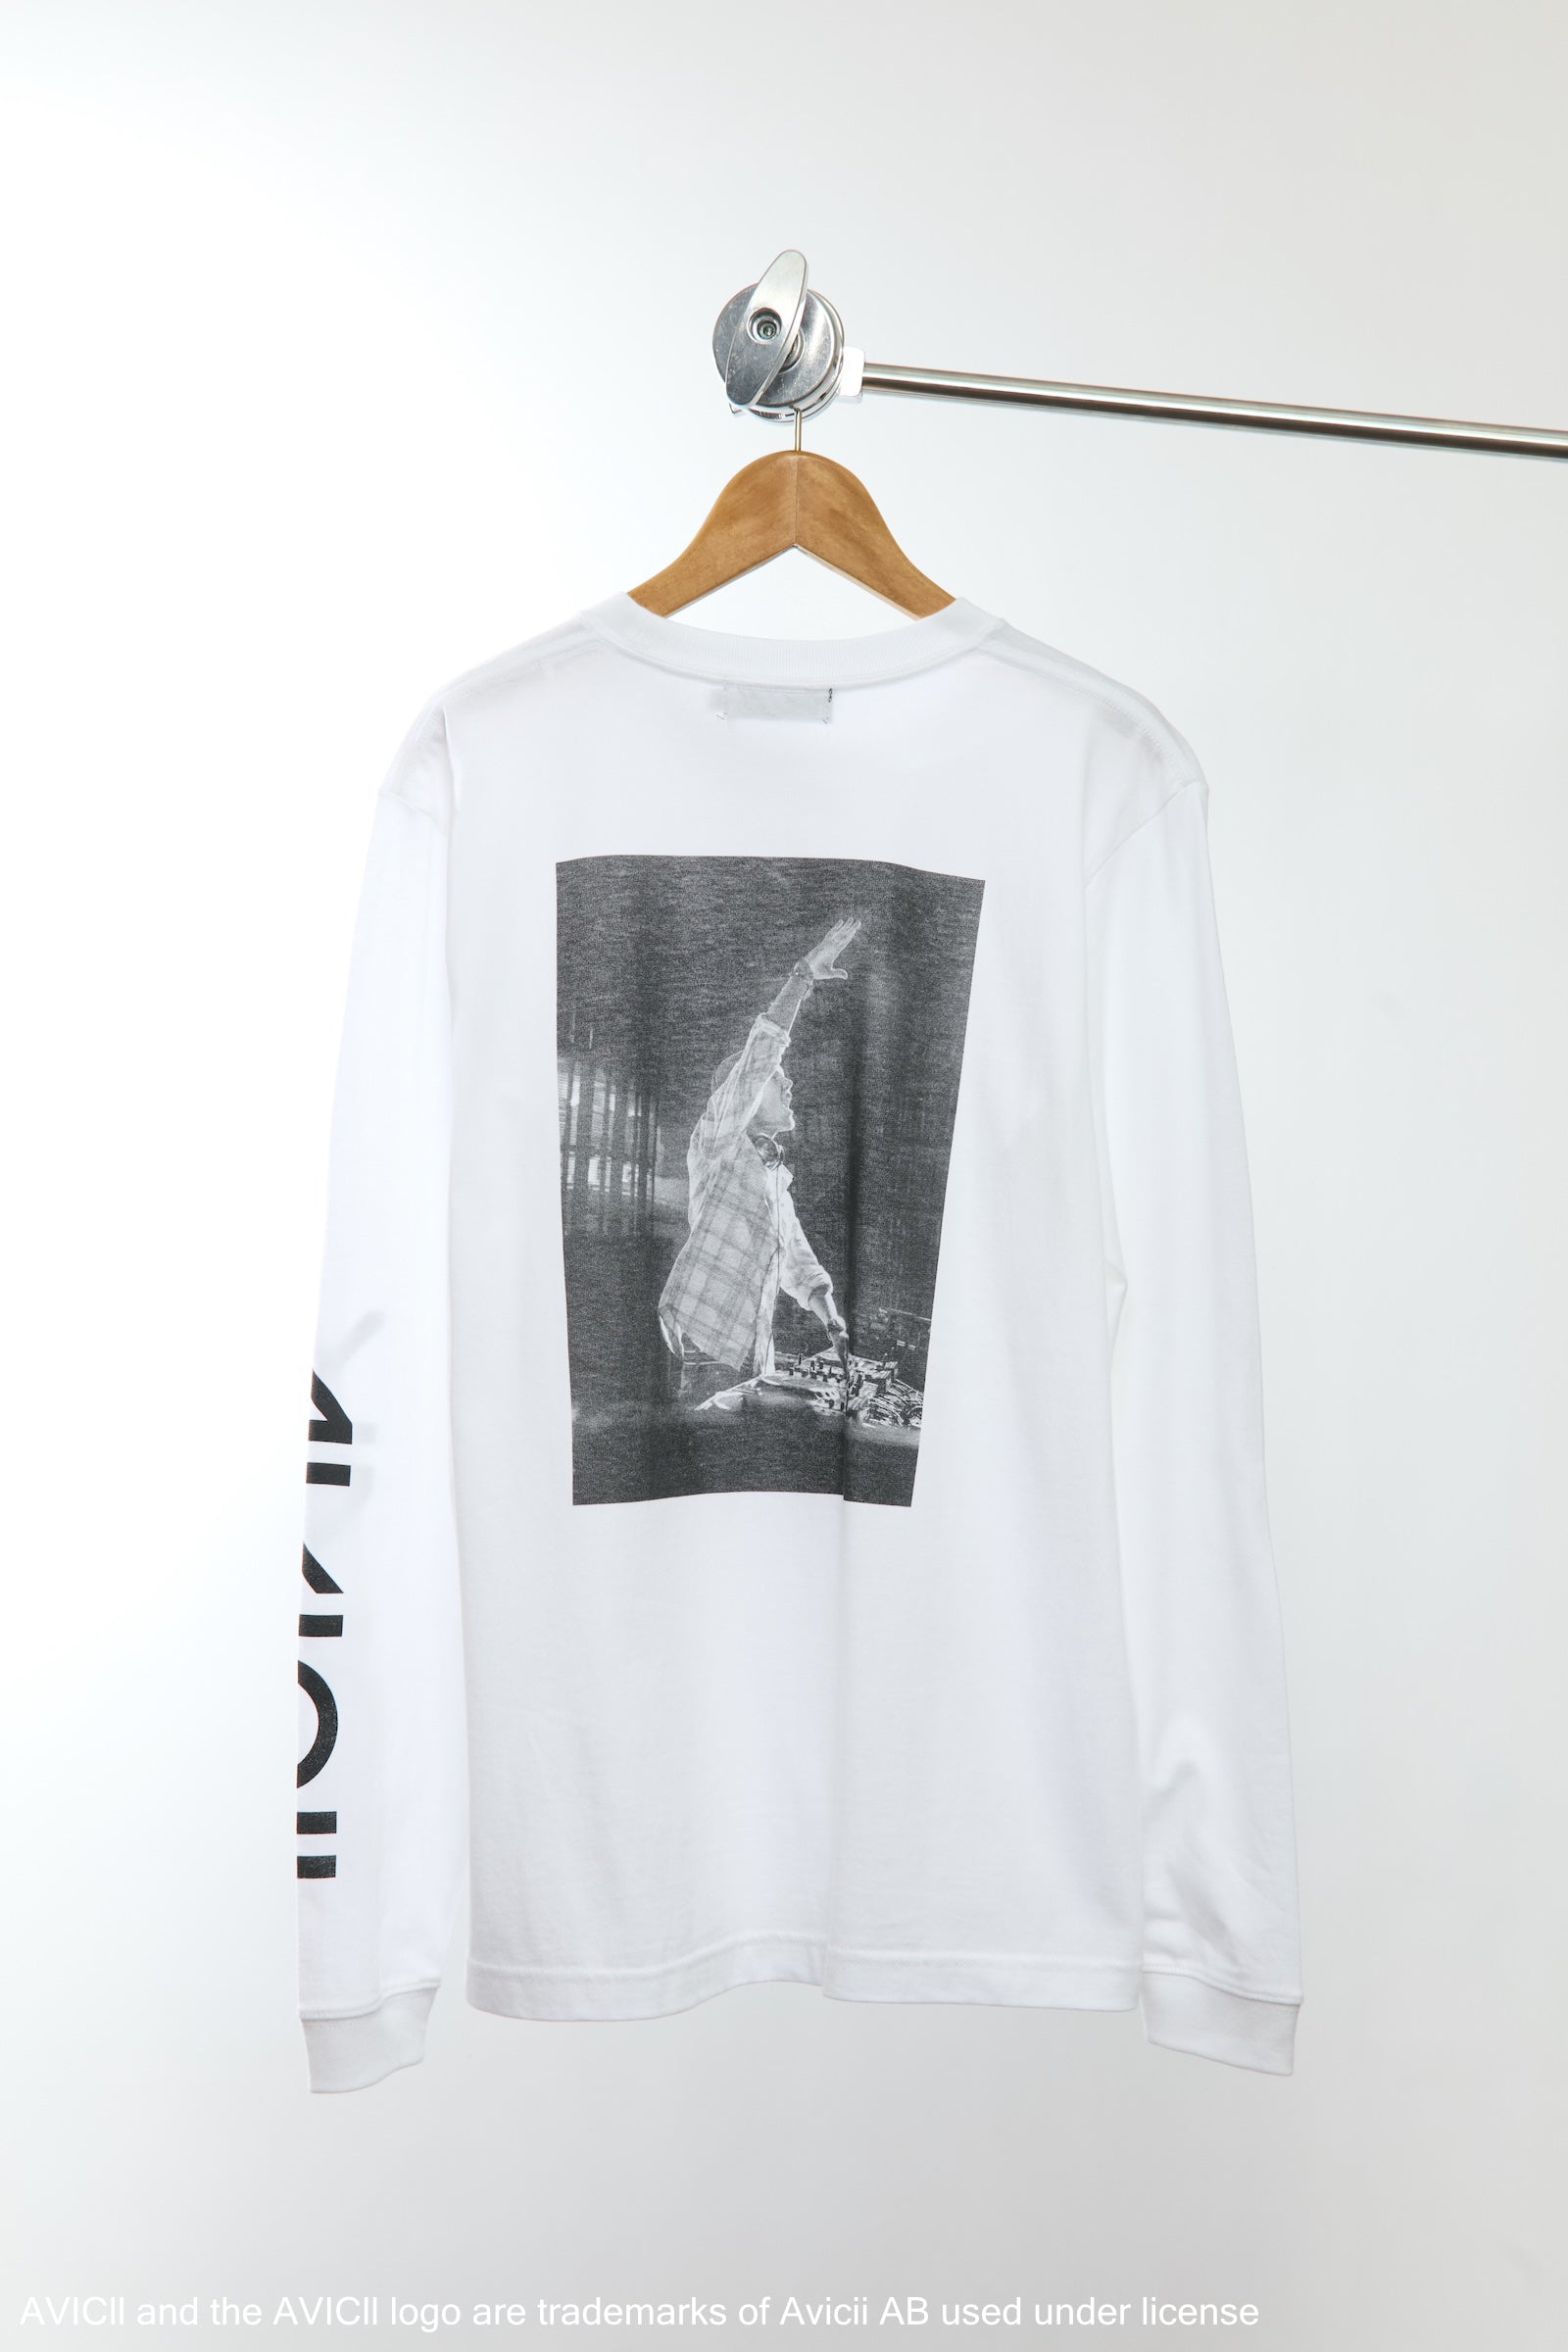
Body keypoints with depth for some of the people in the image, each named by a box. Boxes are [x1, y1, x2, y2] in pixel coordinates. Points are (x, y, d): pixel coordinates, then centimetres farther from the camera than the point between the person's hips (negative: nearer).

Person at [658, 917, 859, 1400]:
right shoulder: (717, 1143, 2)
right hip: (704, 1343, -7)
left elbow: (797, 1260, 35)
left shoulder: (776, 1176, 25)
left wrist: (832, 1318, 19)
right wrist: (803, 976, -17)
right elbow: (756, 1060, -12)